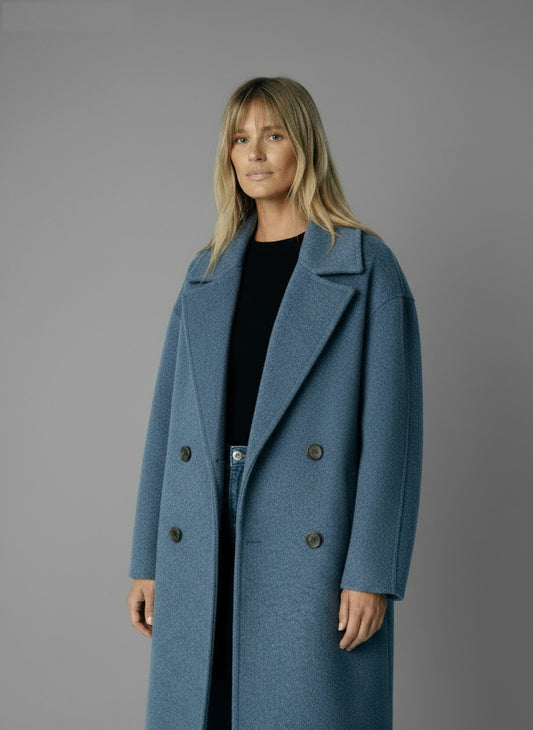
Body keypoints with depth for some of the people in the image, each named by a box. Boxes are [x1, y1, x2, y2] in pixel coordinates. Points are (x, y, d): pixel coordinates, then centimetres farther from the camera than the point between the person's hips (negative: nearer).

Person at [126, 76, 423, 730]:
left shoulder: (365, 265, 0)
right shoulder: (206, 273, 13)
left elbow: (390, 424, -6)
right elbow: (169, 417, 11)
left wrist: (372, 573, -12)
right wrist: (146, 561, 8)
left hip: (312, 546, -4)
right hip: (201, 548, 4)